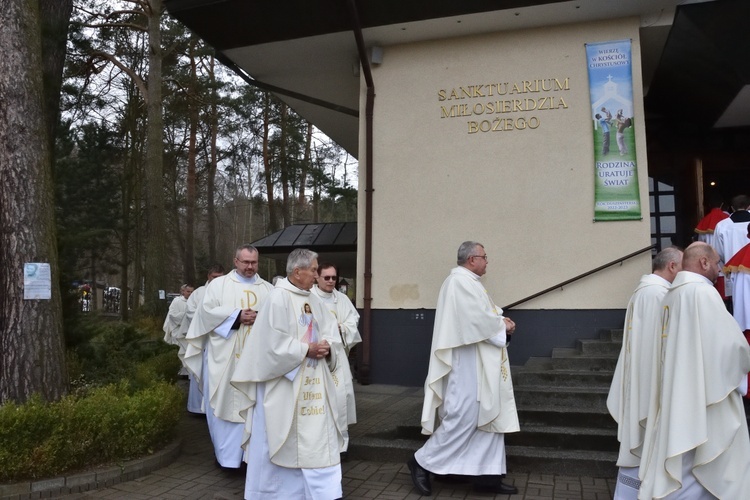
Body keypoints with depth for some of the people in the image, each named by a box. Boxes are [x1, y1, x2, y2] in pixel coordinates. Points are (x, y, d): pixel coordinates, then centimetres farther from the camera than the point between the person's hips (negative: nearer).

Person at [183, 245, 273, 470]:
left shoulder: (268, 289, 13)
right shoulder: (218, 284, 6)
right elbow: (207, 311, -6)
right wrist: (237, 316, -14)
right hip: (224, 356, -2)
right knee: (225, 402, 1)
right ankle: (226, 451, 13)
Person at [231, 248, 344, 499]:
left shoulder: (313, 300, 9)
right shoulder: (278, 299, -15)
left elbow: (331, 330, 11)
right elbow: (274, 344, -20)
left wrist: (327, 346, -9)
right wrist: (307, 350, -15)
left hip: (312, 382, 7)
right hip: (283, 383, -7)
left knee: (319, 436, 8)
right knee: (280, 439, 5)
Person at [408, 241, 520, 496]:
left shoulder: (469, 282, 17)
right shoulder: (460, 281, -15)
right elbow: (477, 319, -21)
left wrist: (499, 320, -1)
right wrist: (502, 325, -6)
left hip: (482, 362, 11)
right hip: (468, 361, -11)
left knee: (491, 415, 10)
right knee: (463, 417, -7)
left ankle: (488, 474, 16)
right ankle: (423, 462, 6)